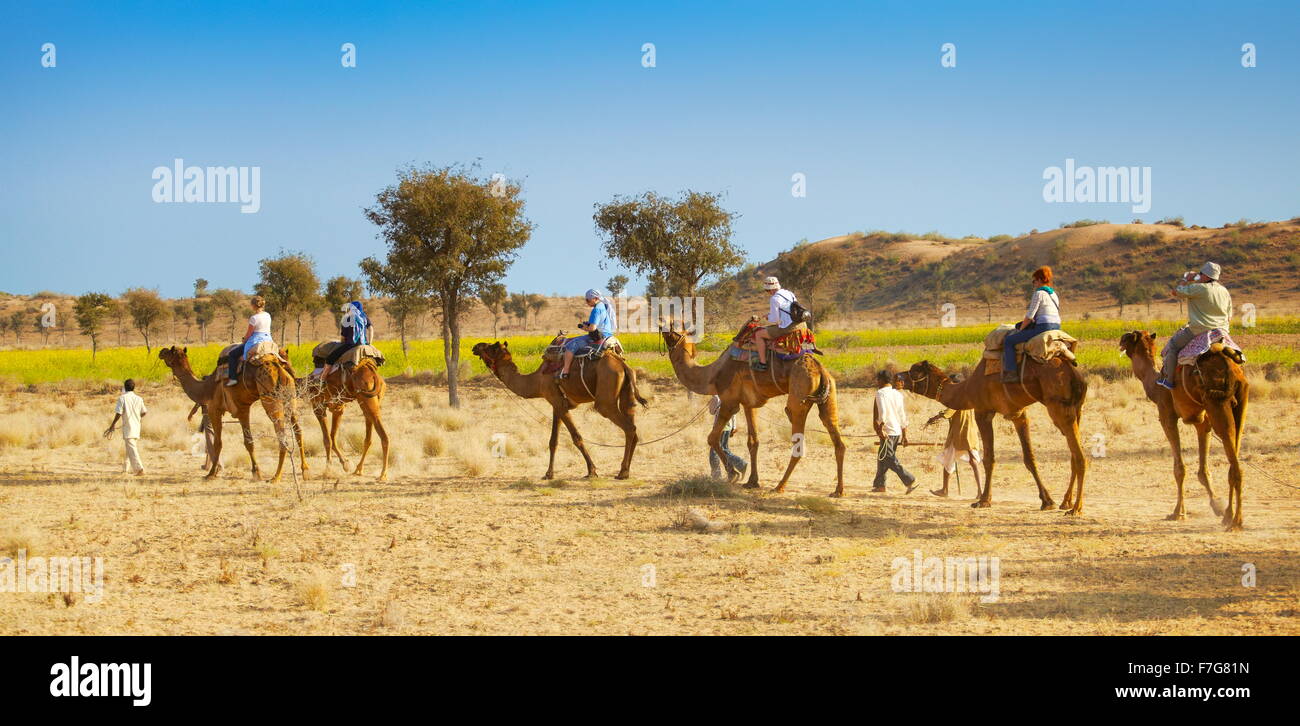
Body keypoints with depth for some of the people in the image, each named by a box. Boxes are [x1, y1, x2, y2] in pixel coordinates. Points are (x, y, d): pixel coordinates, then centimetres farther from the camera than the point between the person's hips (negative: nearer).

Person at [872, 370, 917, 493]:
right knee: (882, 457, 17)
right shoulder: (898, 394, 16)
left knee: (890, 460, -7)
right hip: (898, 431, 8)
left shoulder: (881, 393, -7)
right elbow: (903, 416, 17)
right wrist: (904, 435, 21)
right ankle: (879, 484, 21)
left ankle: (910, 481, -16)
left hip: (887, 432, -8)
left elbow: (883, 412, -23)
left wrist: (881, 428, -30)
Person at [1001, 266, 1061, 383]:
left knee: (1008, 341, -4)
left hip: (1043, 328, -9)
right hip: (1057, 328, 9)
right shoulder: (1054, 294, 17)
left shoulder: (1039, 293, -9)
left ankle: (1011, 373, -11)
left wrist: (1021, 329, 2)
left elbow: (1030, 316, -12)